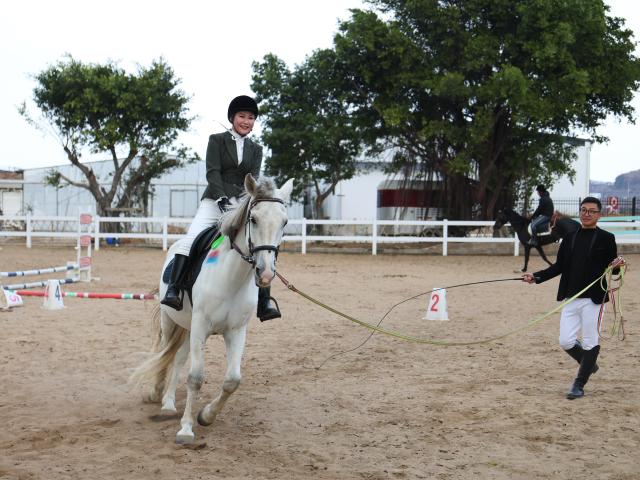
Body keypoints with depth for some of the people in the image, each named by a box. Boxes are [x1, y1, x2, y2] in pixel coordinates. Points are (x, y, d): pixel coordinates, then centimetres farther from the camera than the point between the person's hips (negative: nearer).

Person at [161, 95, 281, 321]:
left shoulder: (256, 149, 16)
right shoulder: (217, 140, 8)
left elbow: (254, 179, 3)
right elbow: (212, 172, -4)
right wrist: (222, 198, -19)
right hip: (214, 201, -2)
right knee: (191, 239, -24)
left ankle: (264, 303, -14)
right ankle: (173, 291, -27)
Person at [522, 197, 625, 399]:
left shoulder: (606, 238, 1)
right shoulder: (569, 237, 12)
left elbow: (612, 268, 2)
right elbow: (559, 267, 13)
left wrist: (616, 266, -21)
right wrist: (536, 277, 3)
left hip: (593, 298, -4)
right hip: (570, 298, 4)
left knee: (590, 342, 1)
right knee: (566, 341, 1)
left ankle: (579, 386, 12)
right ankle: (589, 364, 30)